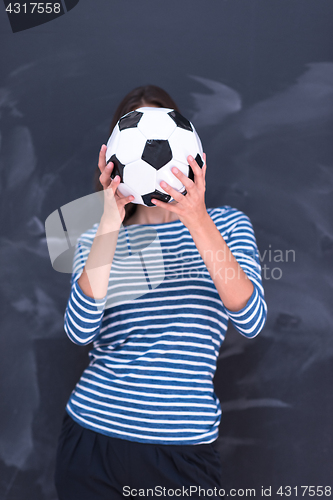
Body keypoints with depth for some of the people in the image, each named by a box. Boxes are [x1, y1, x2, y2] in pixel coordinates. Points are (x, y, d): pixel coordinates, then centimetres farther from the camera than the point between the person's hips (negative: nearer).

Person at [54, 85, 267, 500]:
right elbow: (80, 331, -11)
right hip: (94, 434, 1)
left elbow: (251, 321, -14)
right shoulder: (98, 237, 6)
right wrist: (111, 224, -18)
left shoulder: (226, 224, 3)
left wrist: (198, 222, -23)